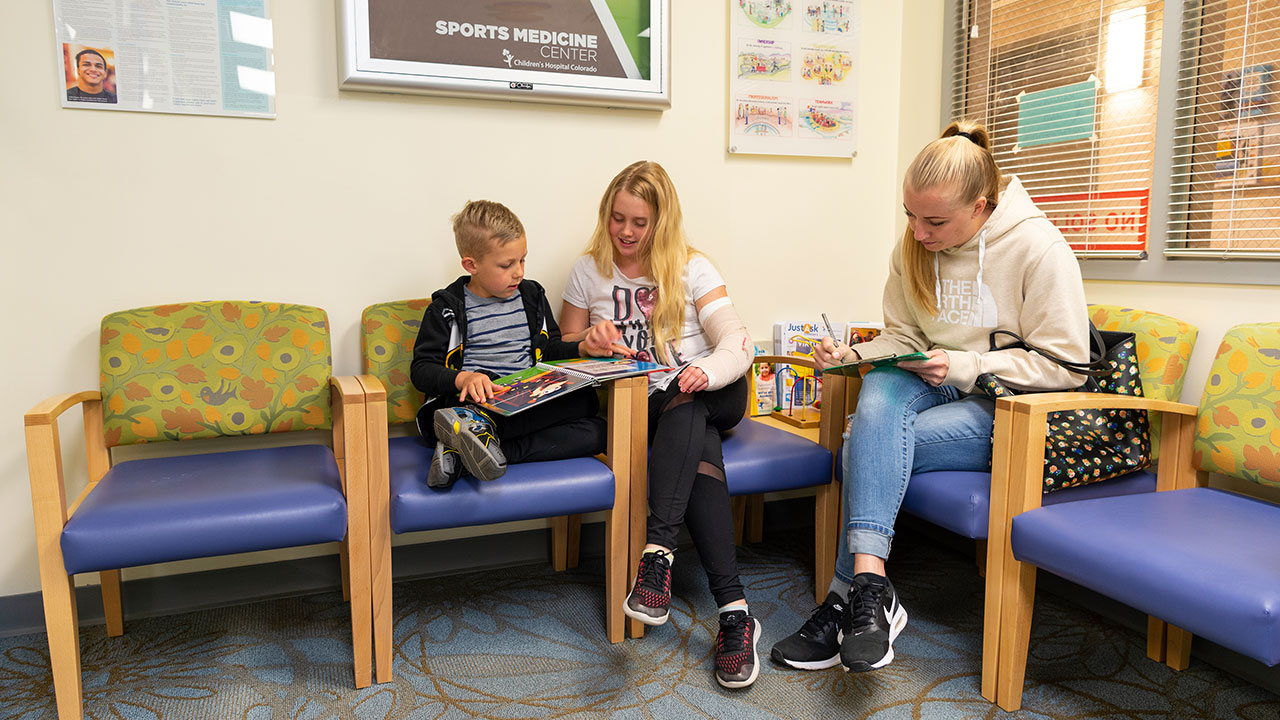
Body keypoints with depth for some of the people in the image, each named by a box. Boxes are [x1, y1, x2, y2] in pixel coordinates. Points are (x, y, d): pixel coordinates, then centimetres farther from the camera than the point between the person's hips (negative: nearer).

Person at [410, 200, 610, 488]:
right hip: (471, 400, -6)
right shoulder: (447, 308, 4)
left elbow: (551, 349, 26)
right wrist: (463, 378, -21)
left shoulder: (531, 295, 18)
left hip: (531, 405, 6)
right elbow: (421, 370, -1)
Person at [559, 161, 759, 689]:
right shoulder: (589, 271, 12)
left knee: (683, 404, -38)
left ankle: (657, 550, -47)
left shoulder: (692, 268, 6)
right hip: (649, 409, 0)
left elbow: (737, 343, -6)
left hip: (710, 395, 0)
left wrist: (706, 372, -30)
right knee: (700, 455, -33)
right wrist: (588, 341, -8)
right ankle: (734, 611, -43)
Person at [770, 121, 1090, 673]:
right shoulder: (913, 247, 3)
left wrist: (963, 365, -22)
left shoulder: (1038, 248, -13)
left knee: (869, 444, -26)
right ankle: (870, 585, -36)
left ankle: (849, 594, -14)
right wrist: (850, 354, -10)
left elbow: (1065, 364, -12)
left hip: (1009, 408, -5)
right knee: (880, 387, -32)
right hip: (937, 387, 5)